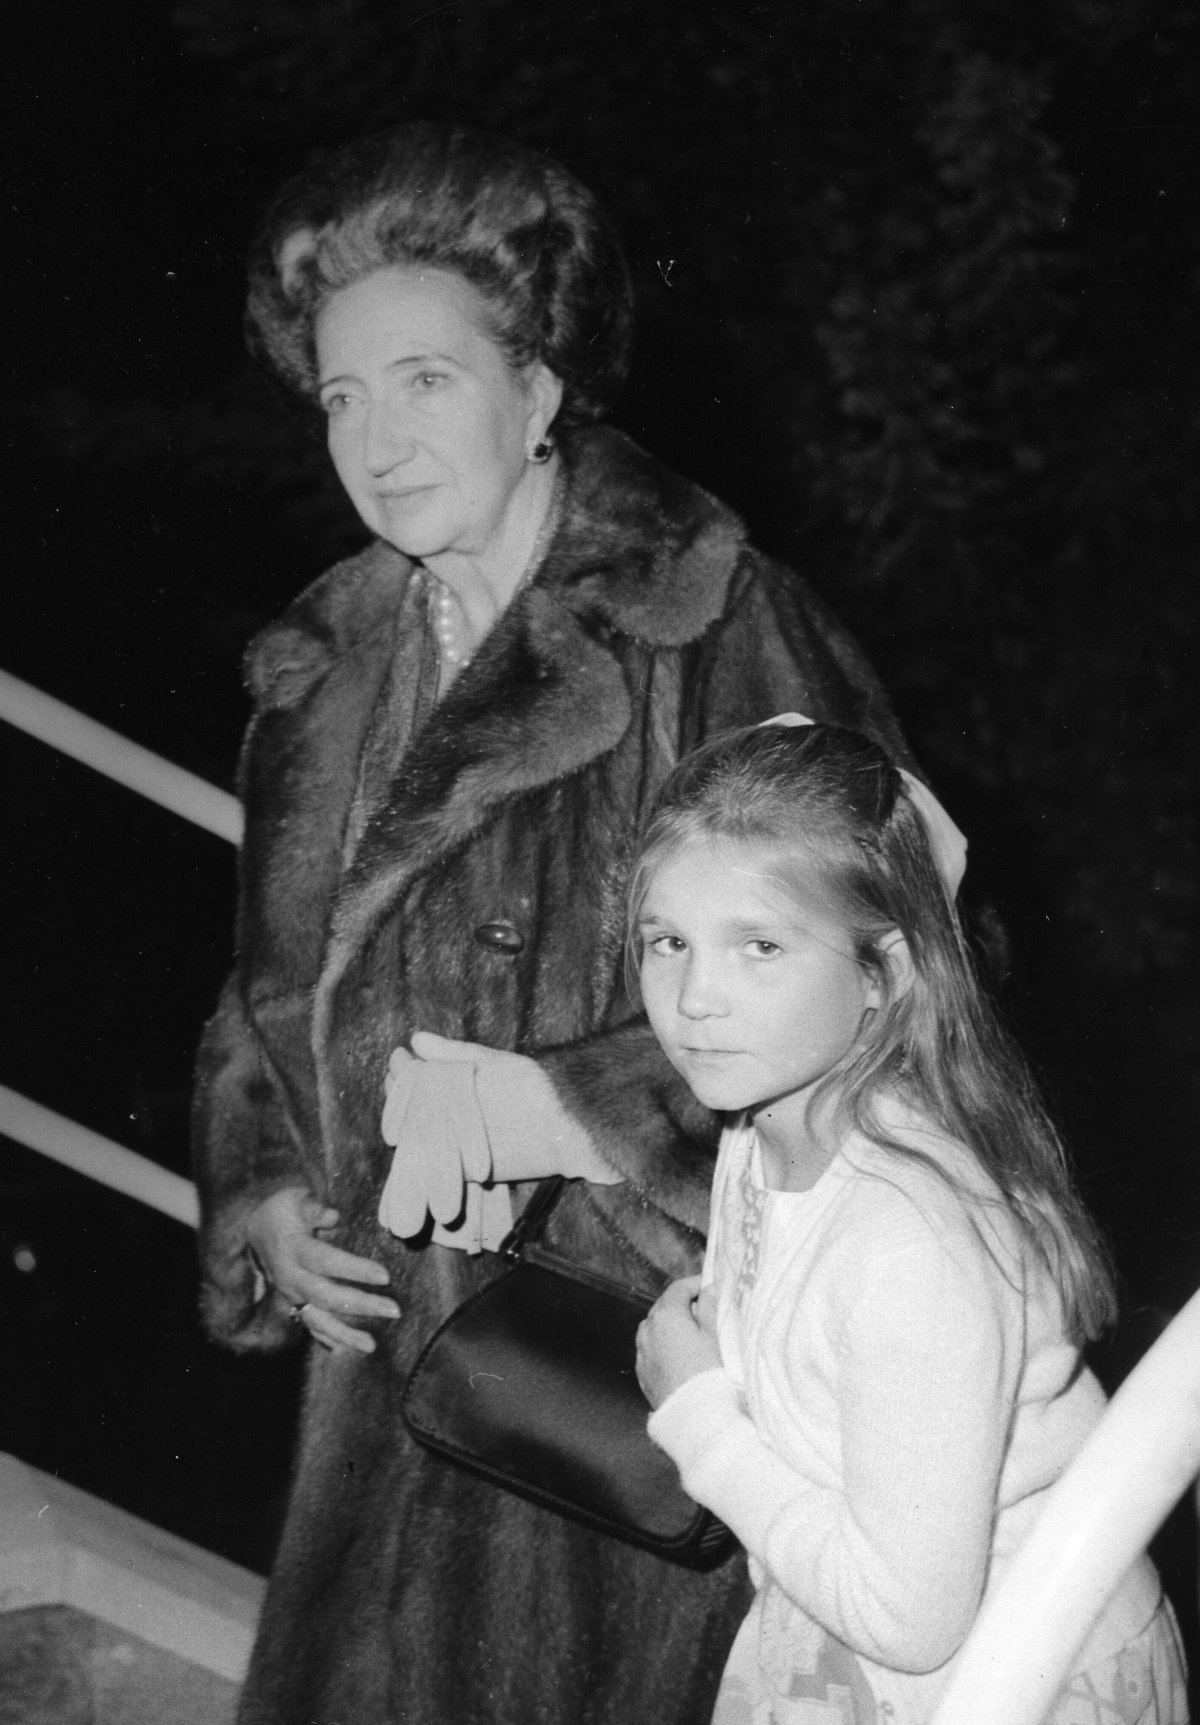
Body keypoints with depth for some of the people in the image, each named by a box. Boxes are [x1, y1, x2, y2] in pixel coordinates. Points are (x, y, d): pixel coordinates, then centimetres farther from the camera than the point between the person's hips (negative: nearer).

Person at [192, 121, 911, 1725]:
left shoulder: (710, 626, -12)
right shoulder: (322, 671, 10)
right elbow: (273, 984, 20)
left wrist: (556, 1108, -19)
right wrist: (261, 1201, 4)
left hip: (662, 1327, -6)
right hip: (403, 1338, 6)